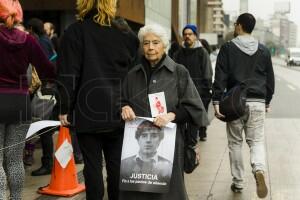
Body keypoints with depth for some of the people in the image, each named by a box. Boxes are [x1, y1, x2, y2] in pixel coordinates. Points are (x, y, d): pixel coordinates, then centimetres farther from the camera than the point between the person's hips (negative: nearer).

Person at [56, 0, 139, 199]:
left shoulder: (75, 32, -3)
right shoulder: (126, 34, 5)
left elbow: (68, 75, -7)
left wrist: (65, 109, -2)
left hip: (88, 110, -2)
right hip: (118, 111, 3)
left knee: (92, 164, 5)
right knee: (116, 165, 11)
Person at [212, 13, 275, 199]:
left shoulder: (228, 48, -2)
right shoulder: (264, 50, 8)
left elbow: (220, 77, -8)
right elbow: (270, 79, 14)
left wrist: (217, 101, -8)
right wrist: (268, 101, 24)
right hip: (258, 103, 2)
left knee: (235, 143, 11)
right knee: (257, 141, 6)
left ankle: (238, 183, 17)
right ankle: (259, 171, -22)